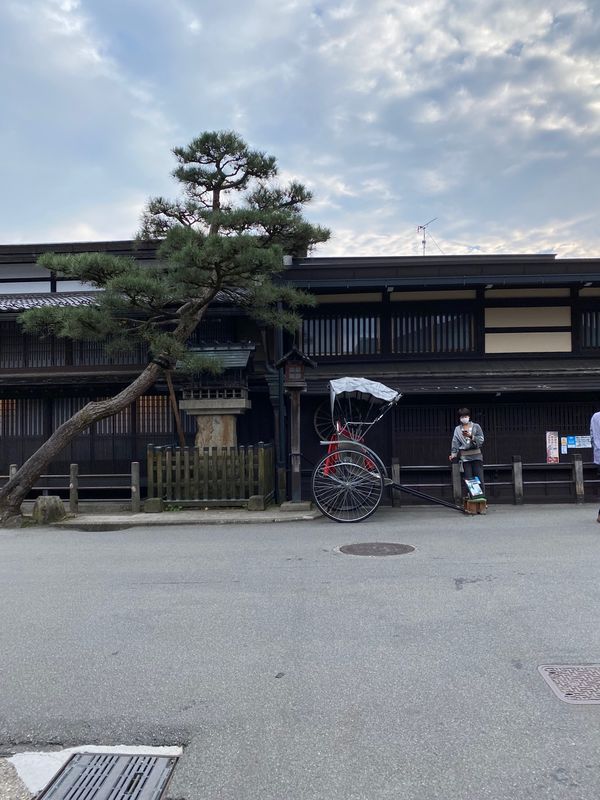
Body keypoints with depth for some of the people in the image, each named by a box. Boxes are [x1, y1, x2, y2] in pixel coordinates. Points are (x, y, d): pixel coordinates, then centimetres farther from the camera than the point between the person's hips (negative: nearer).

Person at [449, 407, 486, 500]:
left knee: (479, 479, -5)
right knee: (468, 480, -1)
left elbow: (481, 440, -2)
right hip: (465, 457, 1)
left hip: (476, 456, -1)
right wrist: (453, 454, -11)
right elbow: (455, 443, 2)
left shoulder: (476, 426, 6)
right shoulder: (457, 429, 10)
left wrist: (470, 436, -16)